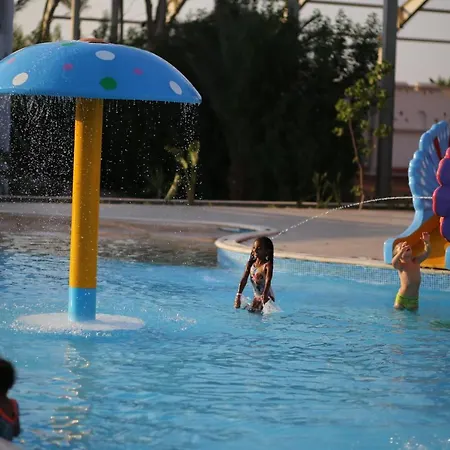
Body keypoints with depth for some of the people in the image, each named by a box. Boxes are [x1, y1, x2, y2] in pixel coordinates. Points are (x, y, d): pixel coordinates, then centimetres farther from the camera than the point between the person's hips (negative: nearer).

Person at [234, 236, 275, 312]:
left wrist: (264, 296, -41)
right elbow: (244, 279, 1)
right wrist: (239, 295, -6)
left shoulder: (267, 265, -17)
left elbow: (268, 281, -27)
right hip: (256, 297, 6)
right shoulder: (251, 264, 1)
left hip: (267, 297, -6)